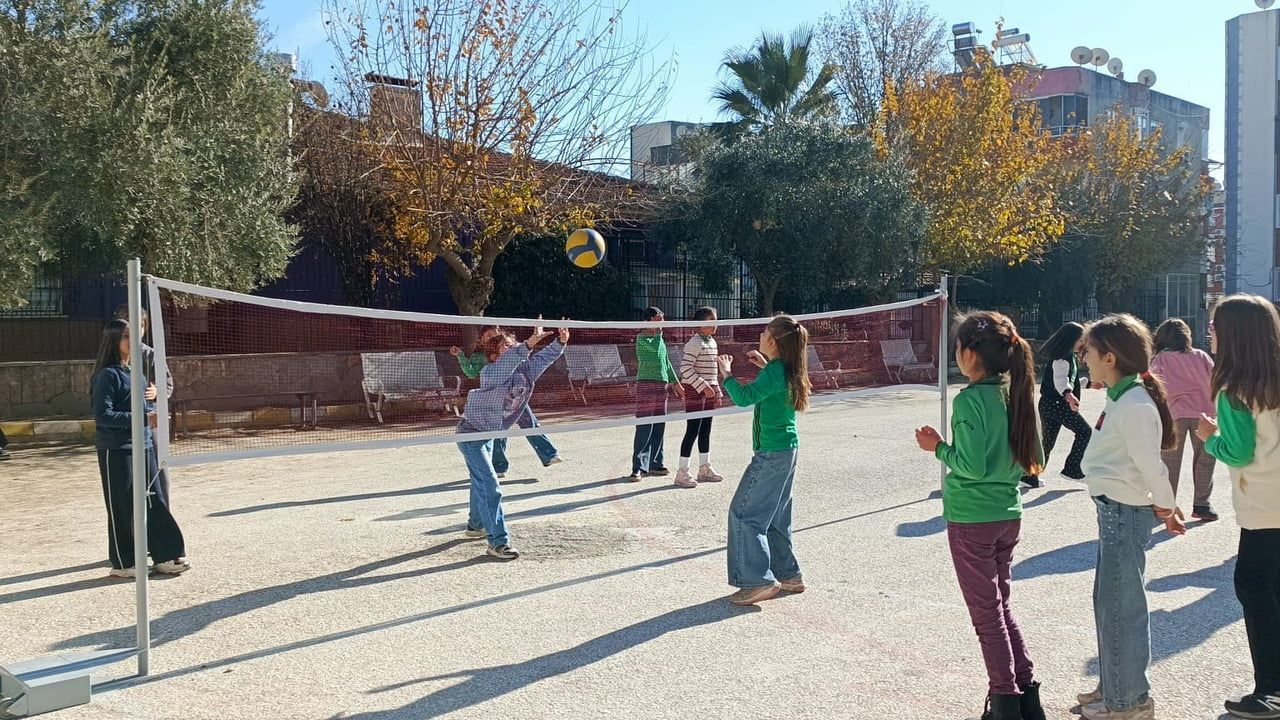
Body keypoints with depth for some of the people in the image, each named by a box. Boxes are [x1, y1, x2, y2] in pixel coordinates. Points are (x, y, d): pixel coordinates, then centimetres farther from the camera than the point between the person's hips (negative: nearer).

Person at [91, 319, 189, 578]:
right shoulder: (107, 375, -11)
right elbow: (102, 415, -18)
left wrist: (154, 393, 0)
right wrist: (140, 418, -23)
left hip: (144, 445, 7)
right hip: (117, 450, -7)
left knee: (154, 502, 8)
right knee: (123, 507, 2)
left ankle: (165, 556, 15)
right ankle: (122, 563, 14)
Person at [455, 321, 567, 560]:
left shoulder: (525, 370, -10)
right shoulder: (490, 373, -31)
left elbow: (545, 357, -12)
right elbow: (507, 362, -51)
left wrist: (560, 341, -30)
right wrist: (529, 344, -63)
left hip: (489, 433, 9)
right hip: (470, 433, -9)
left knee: (481, 482, 25)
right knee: (490, 486, -13)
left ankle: (476, 526, 45)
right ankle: (498, 542, -9)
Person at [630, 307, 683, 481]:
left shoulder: (659, 338, 17)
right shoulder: (642, 338, -7)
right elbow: (655, 347, -27)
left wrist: (676, 383, 25)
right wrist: (658, 330, -12)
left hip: (662, 385, 8)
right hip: (646, 384, -8)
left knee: (659, 427, 9)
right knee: (644, 428, -8)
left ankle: (655, 463, 17)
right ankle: (638, 467, -6)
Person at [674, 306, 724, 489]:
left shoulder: (712, 342, 13)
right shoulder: (695, 343, -15)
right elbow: (685, 369, -21)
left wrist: (717, 391, 19)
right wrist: (703, 386, -22)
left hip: (709, 391, 8)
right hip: (695, 391, -8)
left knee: (705, 431, 14)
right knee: (692, 431, -6)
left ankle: (705, 468, 24)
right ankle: (682, 472, -1)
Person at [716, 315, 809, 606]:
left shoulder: (774, 372, -20)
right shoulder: (788, 372, 8)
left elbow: (743, 397, -30)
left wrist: (726, 373, -14)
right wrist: (765, 365, 22)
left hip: (772, 454, -10)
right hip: (787, 449, 10)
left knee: (744, 513, -4)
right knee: (775, 515, 18)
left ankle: (758, 580, -4)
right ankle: (788, 574, 25)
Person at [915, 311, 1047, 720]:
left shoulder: (970, 400, -19)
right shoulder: (1018, 395, 3)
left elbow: (971, 466, -22)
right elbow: (1034, 460, 8)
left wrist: (938, 448, -7)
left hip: (971, 520, -7)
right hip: (1008, 516, 7)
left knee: (987, 613, 6)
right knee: (1001, 606, 20)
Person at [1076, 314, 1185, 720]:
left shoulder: (1133, 405, -21)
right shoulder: (1123, 398, 10)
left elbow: (1150, 464, -19)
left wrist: (1164, 507, -6)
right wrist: (1163, 504, 16)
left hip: (1125, 513, -10)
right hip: (1114, 510, 10)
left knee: (1120, 606, 1)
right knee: (1110, 602, 19)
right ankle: (1114, 686, 32)